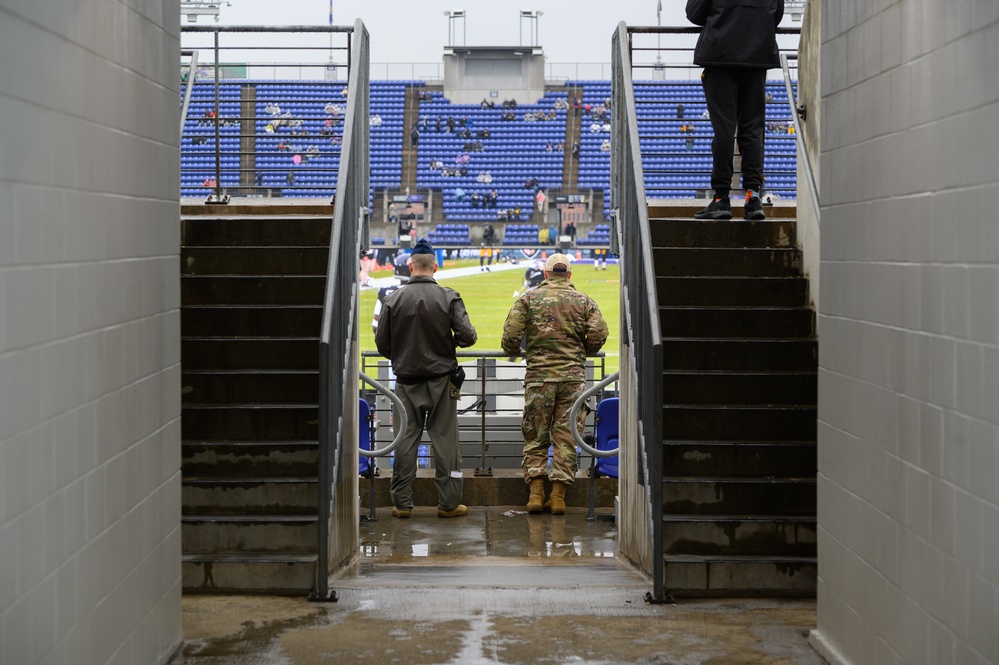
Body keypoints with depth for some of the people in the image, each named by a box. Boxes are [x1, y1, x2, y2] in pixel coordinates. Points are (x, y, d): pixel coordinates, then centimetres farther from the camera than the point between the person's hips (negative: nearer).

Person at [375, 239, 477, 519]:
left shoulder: (394, 299, -4)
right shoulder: (448, 297, -7)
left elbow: (382, 343, 0)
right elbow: (468, 335, -11)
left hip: (406, 381, 1)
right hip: (441, 380, -1)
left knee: (405, 440, 6)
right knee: (445, 440, 4)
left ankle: (402, 503, 9)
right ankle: (448, 503, 7)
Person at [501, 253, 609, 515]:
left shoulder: (529, 299, 3)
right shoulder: (584, 301, 7)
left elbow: (511, 335, -5)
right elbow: (599, 334, -3)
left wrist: (512, 352, 16)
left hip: (539, 375, 0)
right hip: (573, 376, 1)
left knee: (535, 437, 9)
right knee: (566, 437, 4)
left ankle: (536, 493, 2)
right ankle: (558, 496, 2)